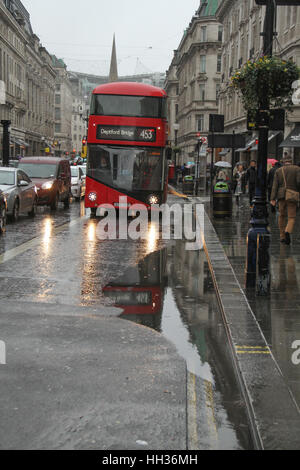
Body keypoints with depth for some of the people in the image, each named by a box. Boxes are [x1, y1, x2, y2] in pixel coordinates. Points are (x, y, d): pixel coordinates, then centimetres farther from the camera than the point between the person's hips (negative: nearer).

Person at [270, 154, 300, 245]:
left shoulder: (279, 171, 6)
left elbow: (275, 185, 0)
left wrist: (273, 199, -3)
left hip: (281, 196, 3)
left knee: (282, 216, 16)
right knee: (292, 217, -1)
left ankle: (282, 236, 18)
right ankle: (288, 231, -28)